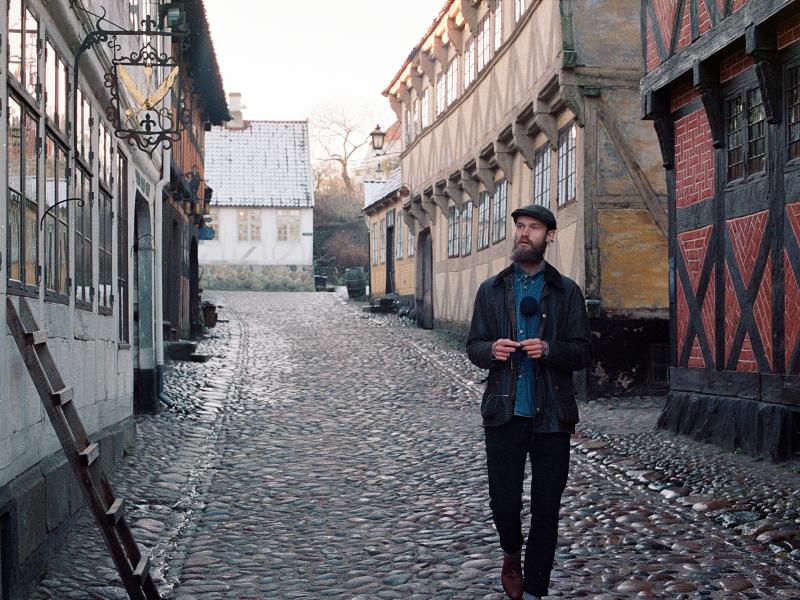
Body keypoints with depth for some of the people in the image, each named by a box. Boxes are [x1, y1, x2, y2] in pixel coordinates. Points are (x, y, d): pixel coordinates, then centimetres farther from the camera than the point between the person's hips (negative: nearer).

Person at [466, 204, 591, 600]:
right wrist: (492, 350, -15)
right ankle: (512, 555, 33)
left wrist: (549, 349, -20)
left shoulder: (567, 291, 4)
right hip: (504, 414, 1)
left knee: (546, 510, 4)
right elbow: (473, 346, 8)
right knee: (504, 502, 1)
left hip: (551, 416, -1)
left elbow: (583, 352, 0)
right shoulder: (491, 290, 9)